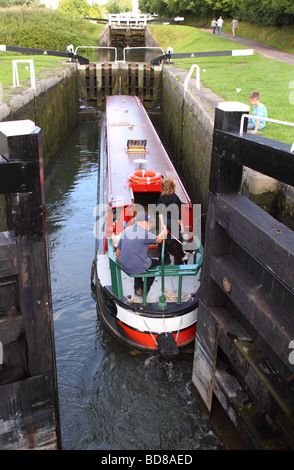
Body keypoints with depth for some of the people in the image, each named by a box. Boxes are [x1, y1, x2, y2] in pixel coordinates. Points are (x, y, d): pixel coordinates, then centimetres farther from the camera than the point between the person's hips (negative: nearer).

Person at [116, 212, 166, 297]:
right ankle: (144, 291, 30)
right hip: (138, 268, -6)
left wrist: (118, 261, 25)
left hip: (124, 265, 6)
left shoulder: (126, 230, 0)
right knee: (156, 262, 22)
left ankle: (137, 289, 40)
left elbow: (118, 249, 7)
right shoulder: (145, 233, -19)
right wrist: (164, 231, 20)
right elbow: (158, 240, -1)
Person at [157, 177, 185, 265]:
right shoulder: (175, 197, -16)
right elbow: (178, 214, -15)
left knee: (165, 244, 17)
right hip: (173, 224, -6)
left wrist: (162, 223, -2)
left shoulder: (161, 196, 1)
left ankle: (165, 262, 28)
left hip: (164, 223, 6)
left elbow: (160, 211, -1)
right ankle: (178, 264, 16)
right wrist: (182, 226, -9)